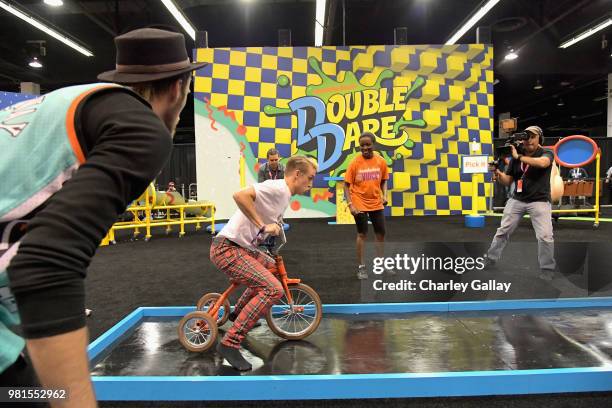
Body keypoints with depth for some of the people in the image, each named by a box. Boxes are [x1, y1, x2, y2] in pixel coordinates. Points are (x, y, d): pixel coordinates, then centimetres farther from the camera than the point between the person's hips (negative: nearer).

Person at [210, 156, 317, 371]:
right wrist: (264, 227, -26)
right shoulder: (277, 187, -16)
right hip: (227, 248, -10)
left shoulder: (283, 195, 14)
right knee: (273, 289, -19)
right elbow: (240, 195, -30)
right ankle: (230, 343, -13)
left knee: (271, 266, 29)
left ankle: (238, 313, 38)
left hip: (241, 246, 10)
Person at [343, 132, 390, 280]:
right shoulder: (355, 162, -12)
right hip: (360, 204, -4)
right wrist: (350, 204, -18)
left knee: (381, 233, 12)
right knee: (362, 234, 3)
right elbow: (347, 185, -9)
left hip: (376, 203, 4)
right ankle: (361, 267, 15)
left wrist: (384, 195, -8)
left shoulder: (380, 161, -4)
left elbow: (383, 181, 9)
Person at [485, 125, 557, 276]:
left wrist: (519, 157, -27)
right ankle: (489, 261, 19)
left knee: (545, 237, -11)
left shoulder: (546, 154, -4)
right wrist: (498, 173, -15)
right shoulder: (516, 158, 6)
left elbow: (542, 163, -29)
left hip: (539, 201, -3)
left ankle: (548, 271, 6)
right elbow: (507, 181, 6)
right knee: (502, 232, 7)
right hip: (517, 200, 4)